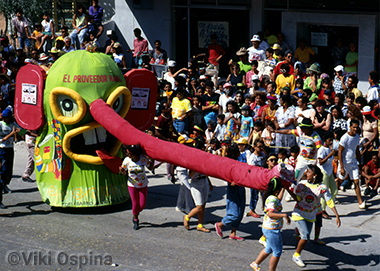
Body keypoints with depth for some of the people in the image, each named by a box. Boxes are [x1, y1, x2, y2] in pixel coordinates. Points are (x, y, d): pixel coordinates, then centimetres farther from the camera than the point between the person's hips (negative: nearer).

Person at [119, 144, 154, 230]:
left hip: (143, 185, 0)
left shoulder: (143, 158, -19)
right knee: (135, 204, 0)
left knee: (142, 205, 2)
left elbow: (150, 168, 0)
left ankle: (136, 213, 37)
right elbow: (124, 173, -5)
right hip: (132, 185, 0)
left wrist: (153, 159, -16)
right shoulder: (127, 160, -18)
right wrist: (122, 171, -27)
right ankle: (136, 220, 26)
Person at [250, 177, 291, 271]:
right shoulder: (272, 199, -23)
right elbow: (270, 214, -32)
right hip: (272, 230, -10)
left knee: (269, 249, 27)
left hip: (268, 228, 10)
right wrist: (284, 215, -32)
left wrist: (283, 189, 33)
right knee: (277, 252, 3)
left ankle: (255, 263, 36)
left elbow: (279, 199, 31)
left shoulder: (272, 197, 7)